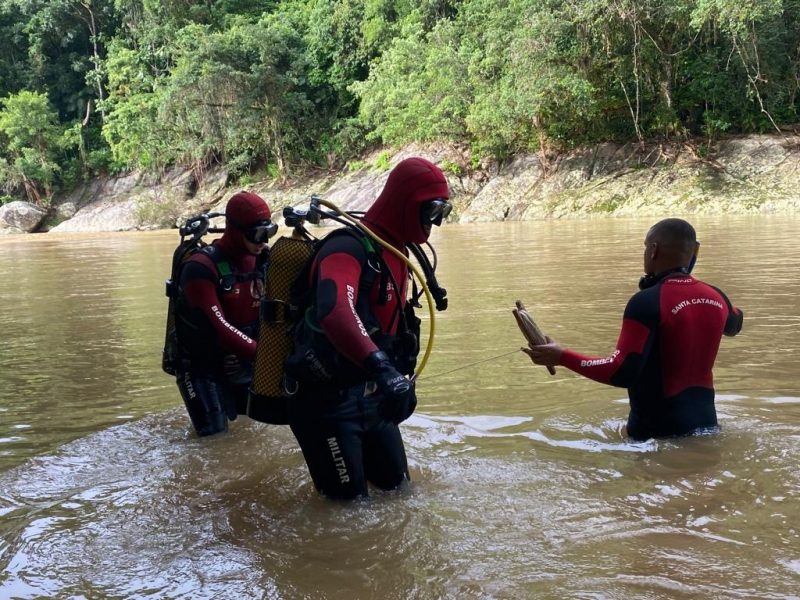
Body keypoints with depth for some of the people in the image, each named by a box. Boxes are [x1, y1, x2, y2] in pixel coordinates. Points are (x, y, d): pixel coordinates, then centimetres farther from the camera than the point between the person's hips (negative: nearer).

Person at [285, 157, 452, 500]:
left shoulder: (396, 254, 11)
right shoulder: (349, 247, -21)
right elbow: (335, 312, -40)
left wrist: (403, 381, 22)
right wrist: (382, 368, -52)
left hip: (372, 397, 9)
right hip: (328, 399, -9)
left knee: (396, 485, 19)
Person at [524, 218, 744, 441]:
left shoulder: (647, 302, -21)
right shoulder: (715, 297, 0)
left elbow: (623, 374, -27)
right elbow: (734, 326, 26)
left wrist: (562, 357, -22)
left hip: (659, 428, -7)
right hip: (705, 422, 7)